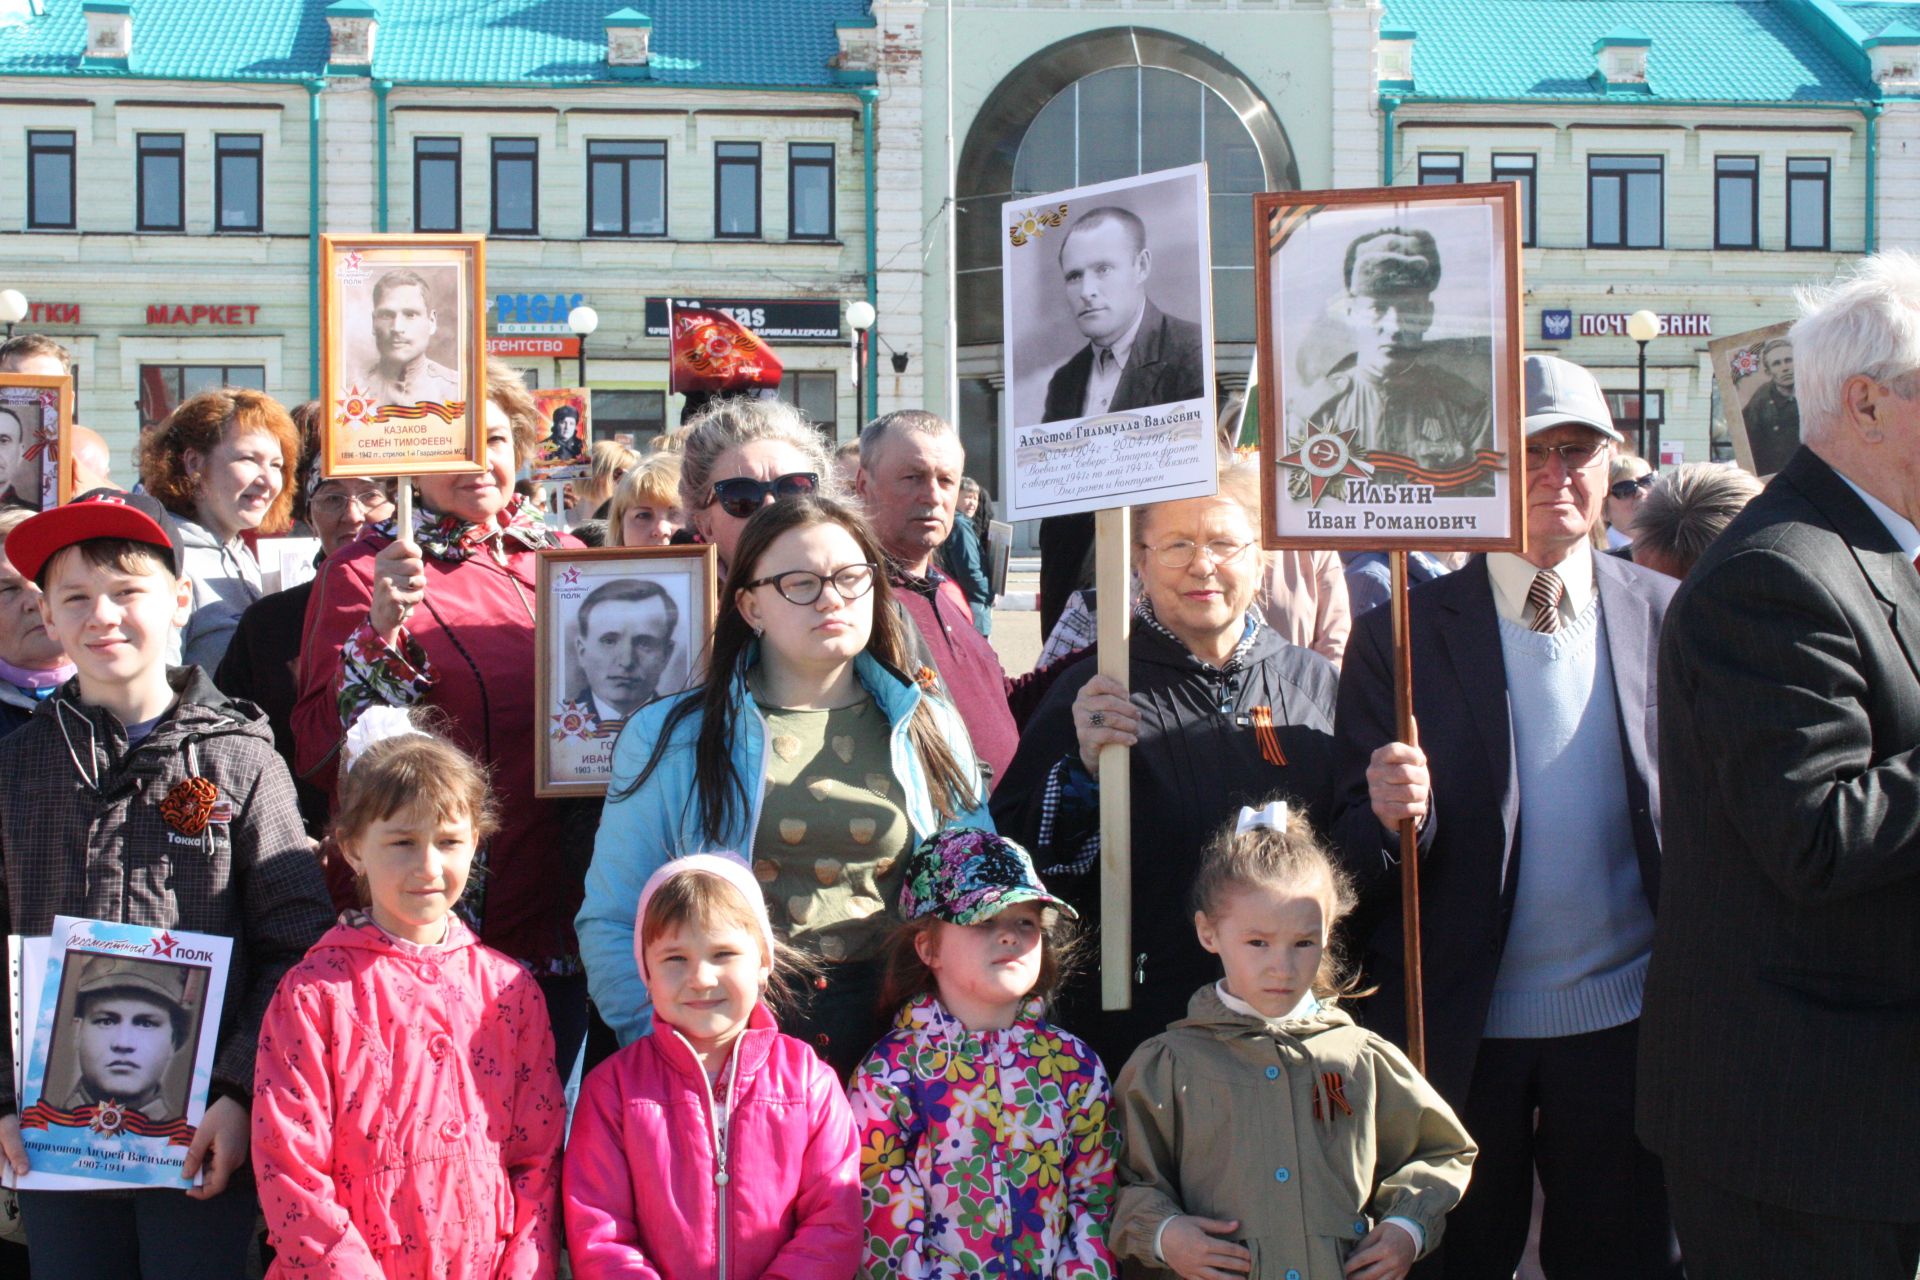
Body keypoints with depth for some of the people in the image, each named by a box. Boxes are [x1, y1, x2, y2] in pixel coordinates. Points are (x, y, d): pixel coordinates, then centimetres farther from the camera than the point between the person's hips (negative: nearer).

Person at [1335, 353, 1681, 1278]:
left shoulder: (1668, 617, 2)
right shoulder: (1403, 637, -3)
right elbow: (1356, 854, -3)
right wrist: (1392, 816, -26)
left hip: (1625, 1025, 1)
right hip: (1460, 1030, -1)